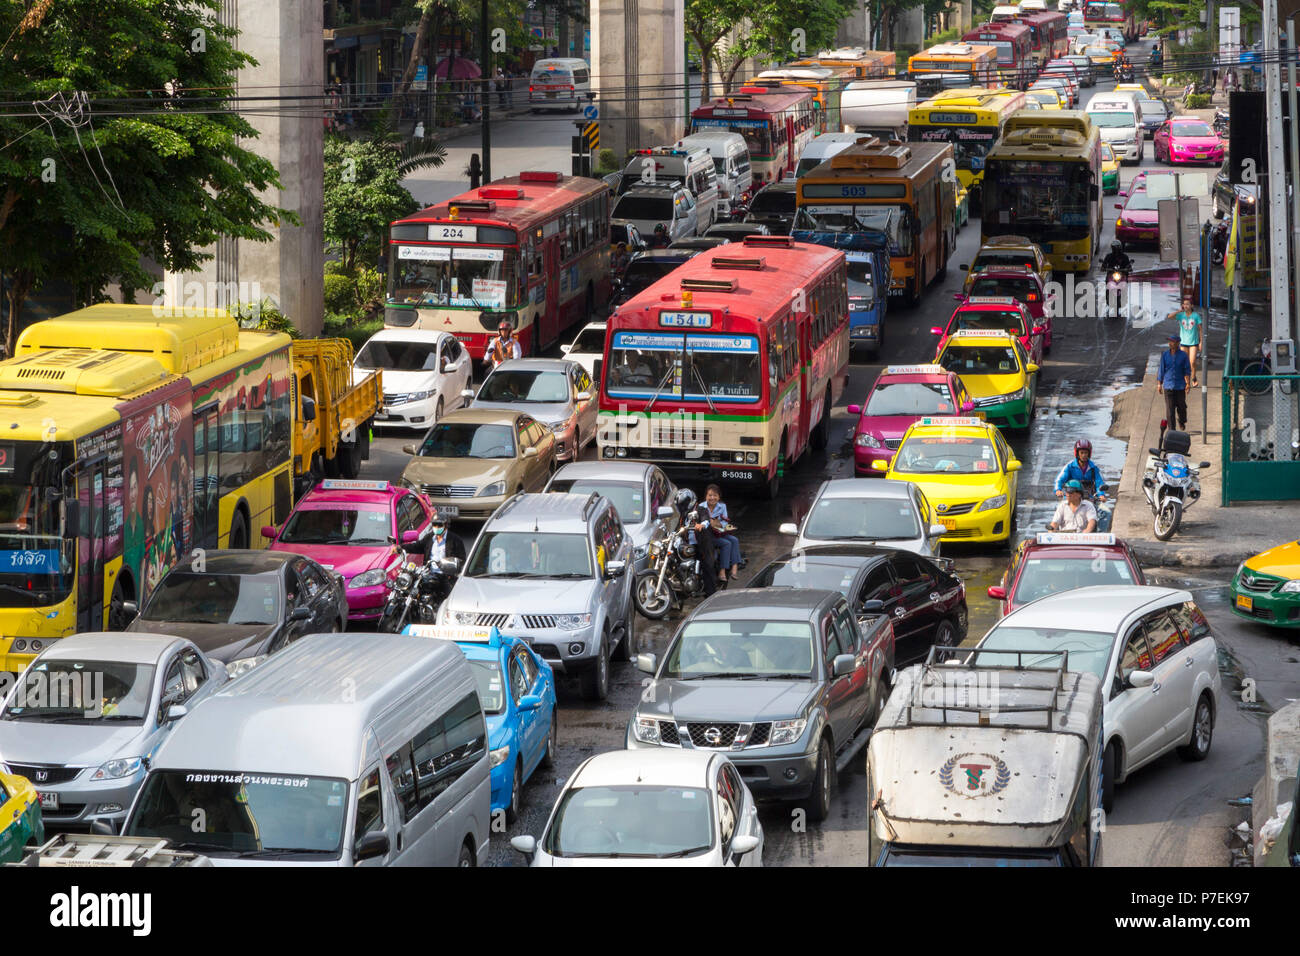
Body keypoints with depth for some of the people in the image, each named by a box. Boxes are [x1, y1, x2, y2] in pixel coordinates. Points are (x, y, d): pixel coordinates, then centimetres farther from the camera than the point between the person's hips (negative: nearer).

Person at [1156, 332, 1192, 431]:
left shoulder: (1183, 355, -3)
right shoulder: (1165, 355, 1)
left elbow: (1187, 370, 1)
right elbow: (1161, 370, 7)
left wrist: (1188, 383, -7)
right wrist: (1159, 384, 8)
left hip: (1180, 386, 0)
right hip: (1168, 386, 0)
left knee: (1181, 406, 9)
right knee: (1170, 408, -4)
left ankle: (1182, 422, 38)